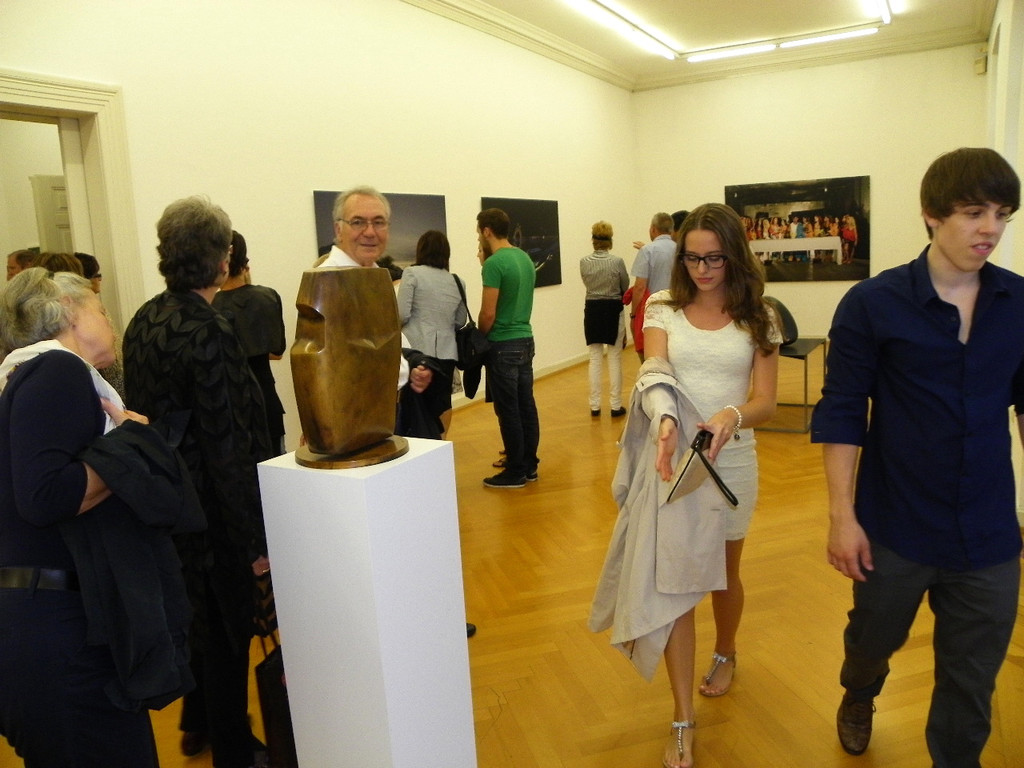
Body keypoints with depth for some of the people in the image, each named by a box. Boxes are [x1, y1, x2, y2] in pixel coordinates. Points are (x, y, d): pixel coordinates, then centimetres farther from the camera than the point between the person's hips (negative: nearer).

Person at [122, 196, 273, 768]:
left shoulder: (145, 321, 1)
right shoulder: (209, 333, -25)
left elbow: (146, 411, 9)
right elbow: (227, 448, -25)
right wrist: (257, 538, -18)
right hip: (214, 513, -8)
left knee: (202, 614, 26)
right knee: (228, 631, 11)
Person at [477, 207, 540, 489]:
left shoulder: (494, 263, -16)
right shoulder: (525, 257, 9)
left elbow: (488, 313, -19)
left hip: (503, 346, -8)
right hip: (525, 339, 8)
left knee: (508, 411, 0)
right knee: (526, 405, 12)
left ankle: (515, 472, 8)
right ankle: (529, 465, 21)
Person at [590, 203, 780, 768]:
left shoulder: (757, 318, -1)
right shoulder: (663, 308, -1)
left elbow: (766, 403, -7)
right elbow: (654, 375, -16)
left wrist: (733, 414, -30)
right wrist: (664, 418, -38)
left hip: (731, 460, 1)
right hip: (671, 459, -1)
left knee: (724, 573, 21)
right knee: (672, 583, -1)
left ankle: (725, 653, 52)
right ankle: (683, 722, 12)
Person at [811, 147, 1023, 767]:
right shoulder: (872, 304, -11)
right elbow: (842, 412, -9)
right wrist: (843, 515, -12)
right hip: (896, 526, -2)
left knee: (972, 680, 15)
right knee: (873, 638, 22)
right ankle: (859, 696, 56)